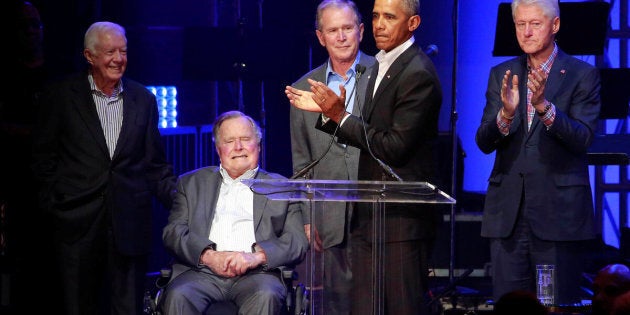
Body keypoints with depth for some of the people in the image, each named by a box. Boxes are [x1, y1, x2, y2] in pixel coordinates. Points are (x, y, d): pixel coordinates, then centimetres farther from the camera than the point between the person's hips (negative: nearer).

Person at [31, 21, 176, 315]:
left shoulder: (143, 100, 10)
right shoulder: (61, 95, 3)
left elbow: (155, 163, 12)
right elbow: (44, 157, 6)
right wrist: (53, 202, -1)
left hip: (130, 223, 2)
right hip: (77, 221, -2)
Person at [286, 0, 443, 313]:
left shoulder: (418, 74, -14)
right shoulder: (378, 68, 16)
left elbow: (395, 146, -19)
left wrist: (340, 116, -15)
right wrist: (328, 113, 7)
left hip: (402, 217, -9)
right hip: (370, 215, 9)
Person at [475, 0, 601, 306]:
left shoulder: (582, 75, 0)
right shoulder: (502, 75, 11)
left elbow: (582, 139, -11)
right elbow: (484, 143, 2)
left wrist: (545, 106, -26)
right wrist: (506, 113, -19)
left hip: (559, 211, -3)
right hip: (508, 212, 3)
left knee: (558, 306, -1)